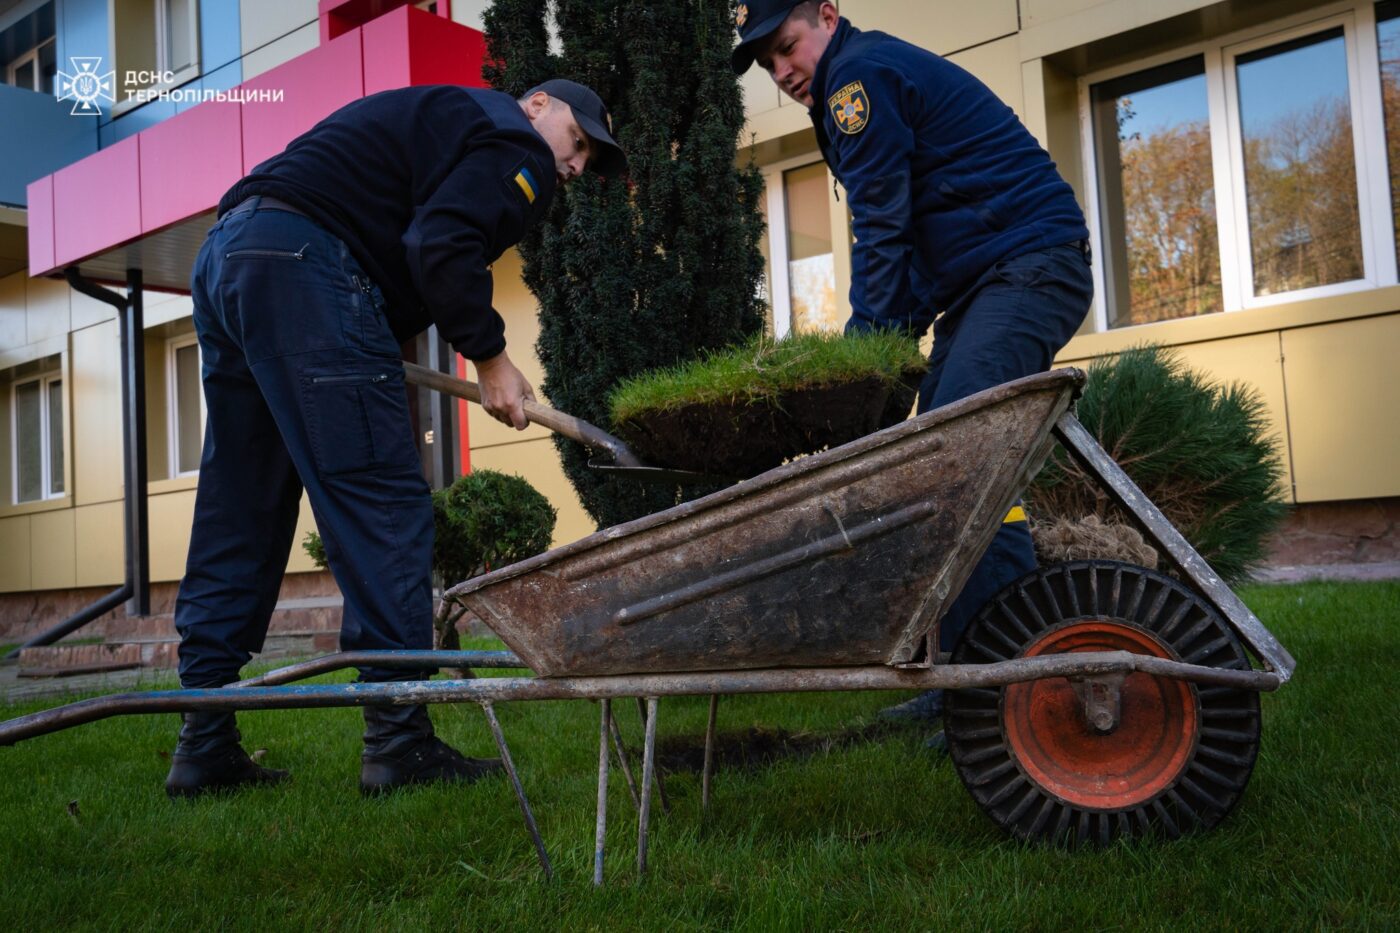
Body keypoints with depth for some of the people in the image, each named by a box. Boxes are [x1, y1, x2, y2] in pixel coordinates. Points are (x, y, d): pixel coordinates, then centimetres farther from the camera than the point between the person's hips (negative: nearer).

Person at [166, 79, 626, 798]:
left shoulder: (445, 118, 33)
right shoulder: (517, 147, 2)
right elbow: (440, 246, -15)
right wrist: (488, 355, -6)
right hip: (301, 263, -10)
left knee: (236, 513, 9)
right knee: (382, 501, -8)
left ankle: (205, 745, 13)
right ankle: (399, 739, -7)